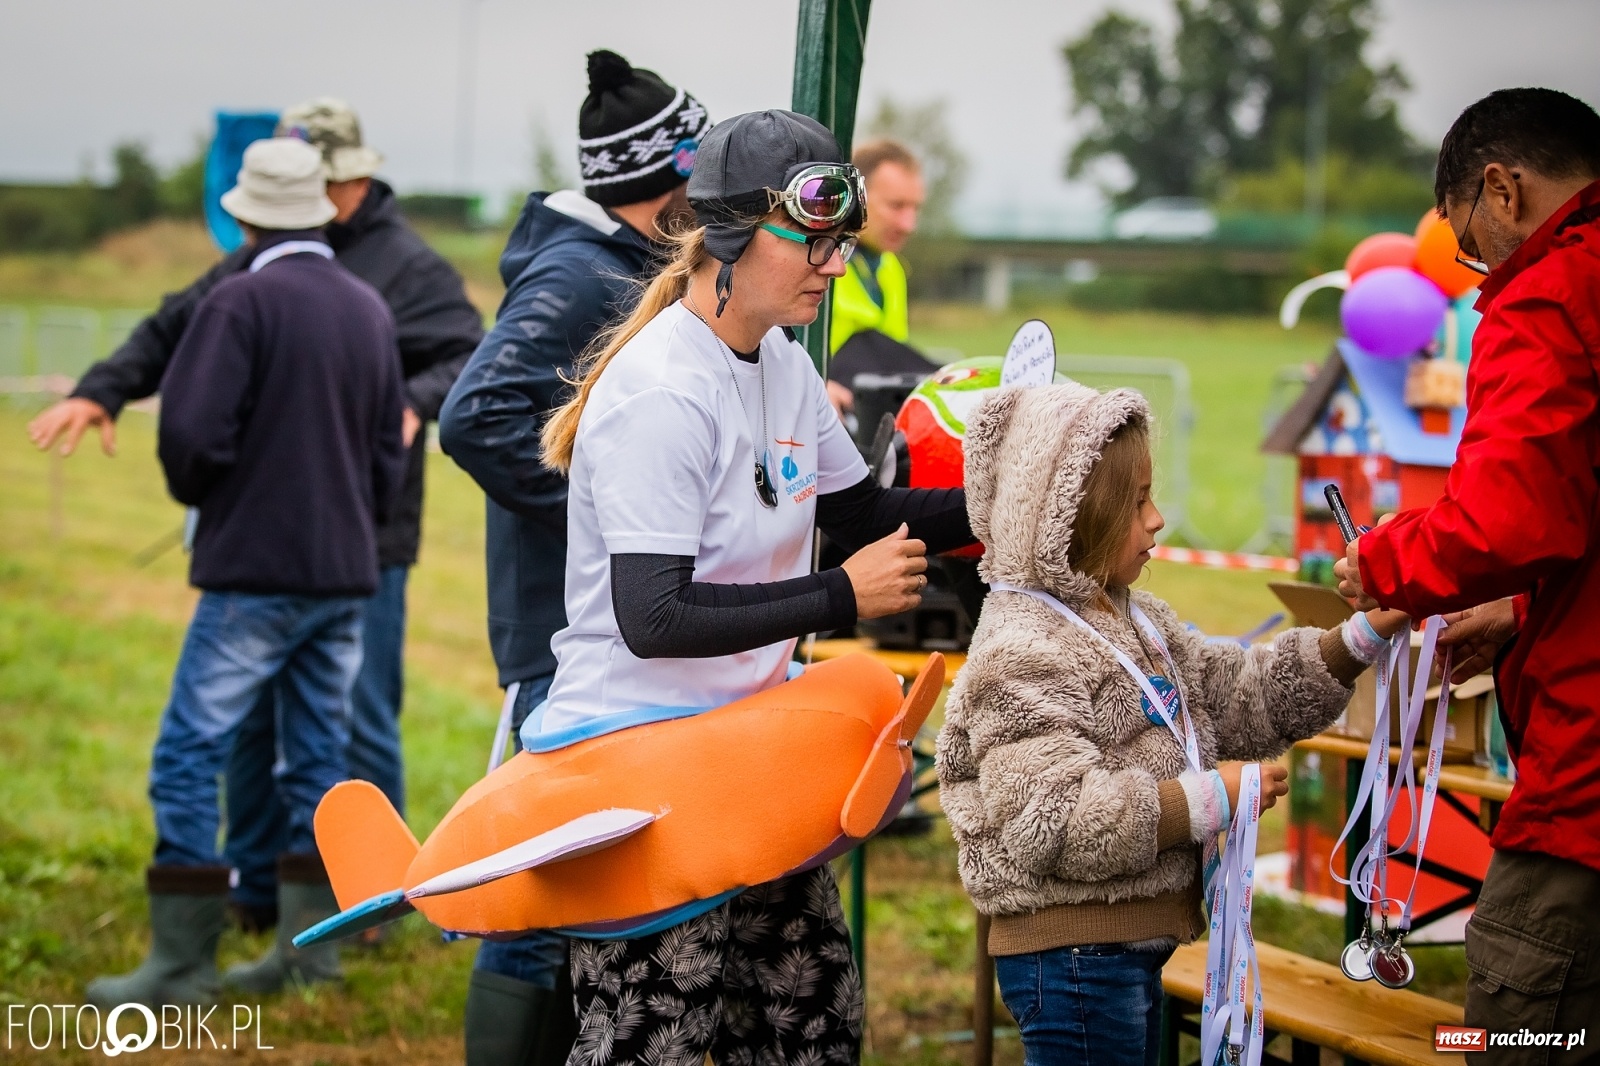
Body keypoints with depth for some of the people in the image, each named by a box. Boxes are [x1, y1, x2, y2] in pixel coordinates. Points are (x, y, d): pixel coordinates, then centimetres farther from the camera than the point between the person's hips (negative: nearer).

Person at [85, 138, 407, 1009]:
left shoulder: (243, 301, -11)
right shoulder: (370, 309, 11)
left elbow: (192, 428, -17)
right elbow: (389, 449, 17)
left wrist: (198, 492, 2)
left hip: (255, 569, -7)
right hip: (346, 570, 7)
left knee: (190, 755, -3)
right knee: (318, 762, 12)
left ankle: (182, 961, -5)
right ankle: (311, 947, 12)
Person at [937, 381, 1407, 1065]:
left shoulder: (1131, 620, 15)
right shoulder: (1021, 650, -18)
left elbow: (1240, 698, 19)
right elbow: (1055, 821, -26)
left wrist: (1364, 635, 9)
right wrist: (1209, 799, -21)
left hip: (1128, 948, 10)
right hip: (1071, 954, -10)